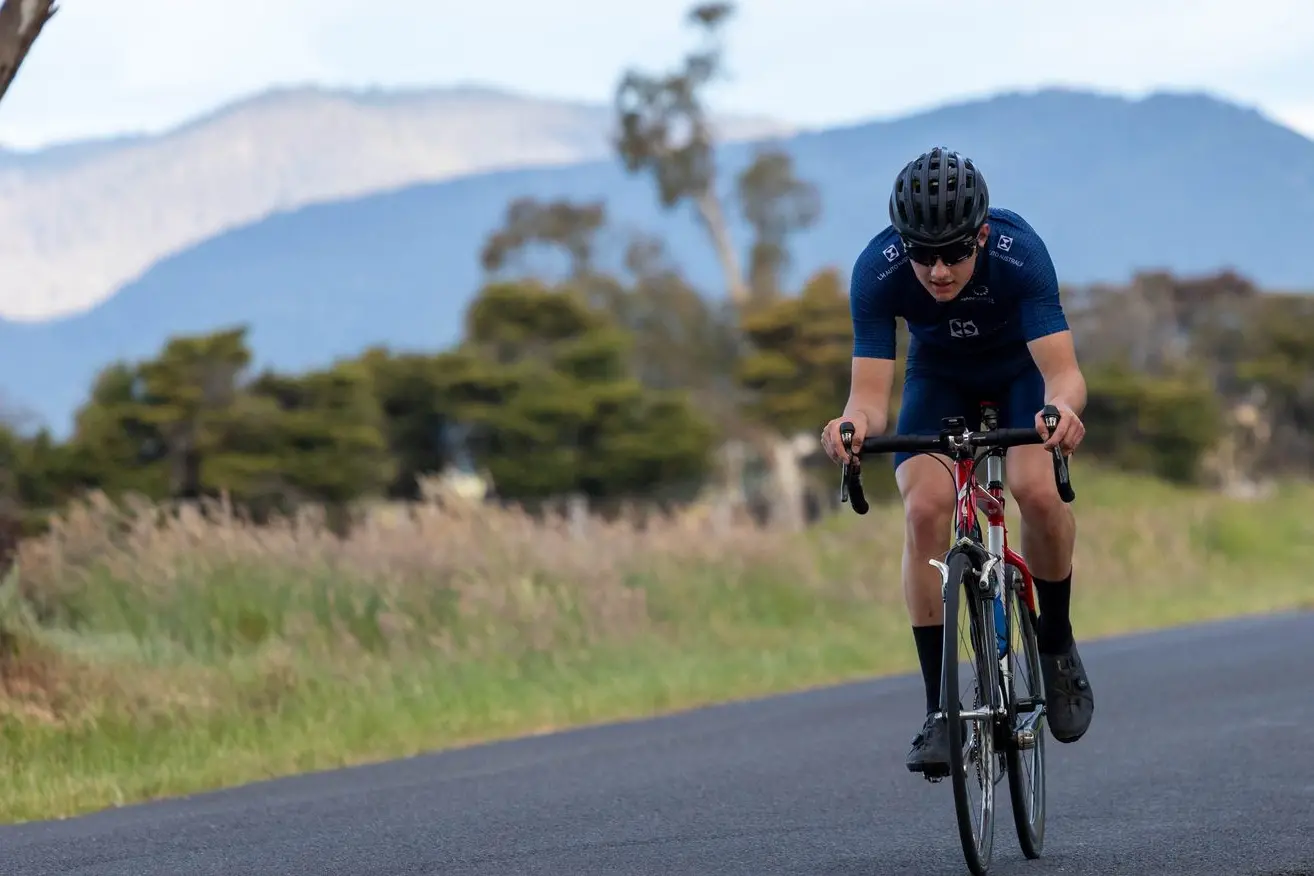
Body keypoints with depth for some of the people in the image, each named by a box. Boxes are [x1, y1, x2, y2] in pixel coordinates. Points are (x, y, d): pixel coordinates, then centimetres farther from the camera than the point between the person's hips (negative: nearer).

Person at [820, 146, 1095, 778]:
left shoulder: (1019, 252, -36)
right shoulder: (878, 270, -32)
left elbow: (1063, 372, -41)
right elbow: (870, 391, -34)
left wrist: (1062, 408, -64)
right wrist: (854, 423, -57)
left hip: (1022, 370, -1)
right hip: (940, 377, 1)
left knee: (1038, 490, -28)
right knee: (925, 509, -23)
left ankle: (1056, 641, 0)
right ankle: (939, 709, -16)